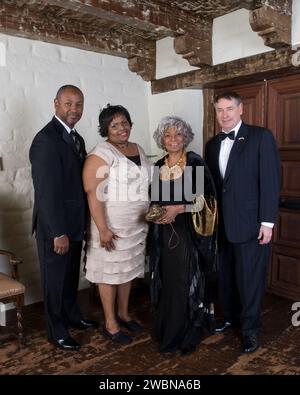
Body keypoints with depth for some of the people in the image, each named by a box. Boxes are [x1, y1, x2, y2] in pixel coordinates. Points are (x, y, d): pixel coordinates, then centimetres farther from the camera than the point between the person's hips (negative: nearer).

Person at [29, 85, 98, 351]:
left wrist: (80, 224, 8)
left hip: (75, 223, 8)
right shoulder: (46, 140, -19)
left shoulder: (77, 138, 9)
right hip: (55, 227, -8)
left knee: (71, 275, 23)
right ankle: (57, 332, 29)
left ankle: (72, 315, 43)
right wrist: (58, 232, -21)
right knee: (55, 279, 10)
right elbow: (46, 191, -22)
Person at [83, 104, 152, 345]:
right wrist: (102, 229, -24)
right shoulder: (100, 154, -15)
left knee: (129, 269, 17)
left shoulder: (138, 149, 9)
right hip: (112, 225, -7)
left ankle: (123, 313, 36)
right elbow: (93, 194, -20)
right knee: (110, 272, 6)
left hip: (137, 224, 7)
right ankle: (110, 323, 22)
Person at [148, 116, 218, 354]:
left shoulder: (195, 163, -6)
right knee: (166, 282, 10)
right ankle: (165, 330, 28)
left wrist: (179, 209, -18)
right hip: (164, 234, 5)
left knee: (186, 283, 0)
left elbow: (208, 198, -10)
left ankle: (186, 334, 18)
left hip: (190, 234, -4)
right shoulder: (159, 167, 9)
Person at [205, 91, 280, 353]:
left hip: (250, 224, -5)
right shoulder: (213, 144, 12)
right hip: (220, 224, 5)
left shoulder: (261, 137, -4)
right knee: (226, 275, 16)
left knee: (250, 279, 5)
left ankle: (251, 329, 23)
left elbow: (270, 181, -9)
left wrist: (267, 222, -13)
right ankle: (231, 316, 36)